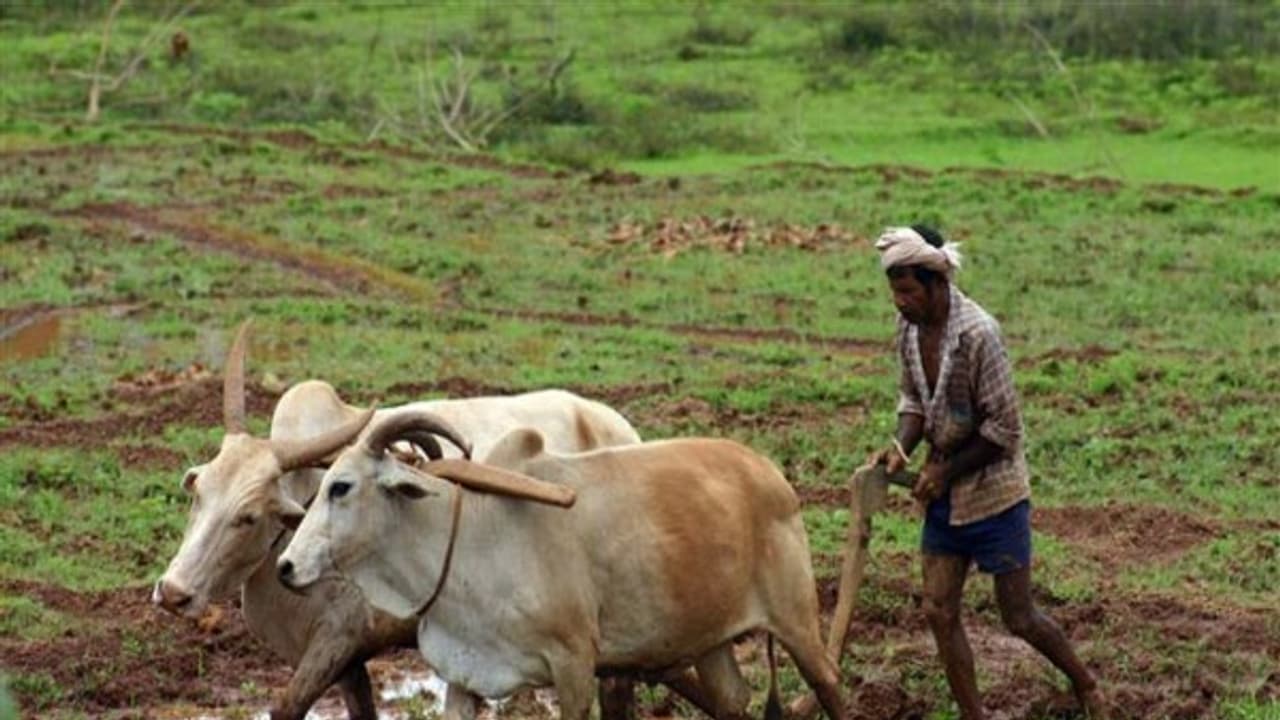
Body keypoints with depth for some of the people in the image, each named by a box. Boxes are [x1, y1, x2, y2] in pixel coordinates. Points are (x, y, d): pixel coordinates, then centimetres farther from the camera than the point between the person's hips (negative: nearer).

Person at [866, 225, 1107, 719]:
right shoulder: (909, 329, -4)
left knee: (1019, 618, 6)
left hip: (993, 490, -6)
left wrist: (947, 472, -17)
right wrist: (901, 447, -10)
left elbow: (1004, 430, -20)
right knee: (938, 611, 5)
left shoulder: (978, 334, -25)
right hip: (944, 491, 6)